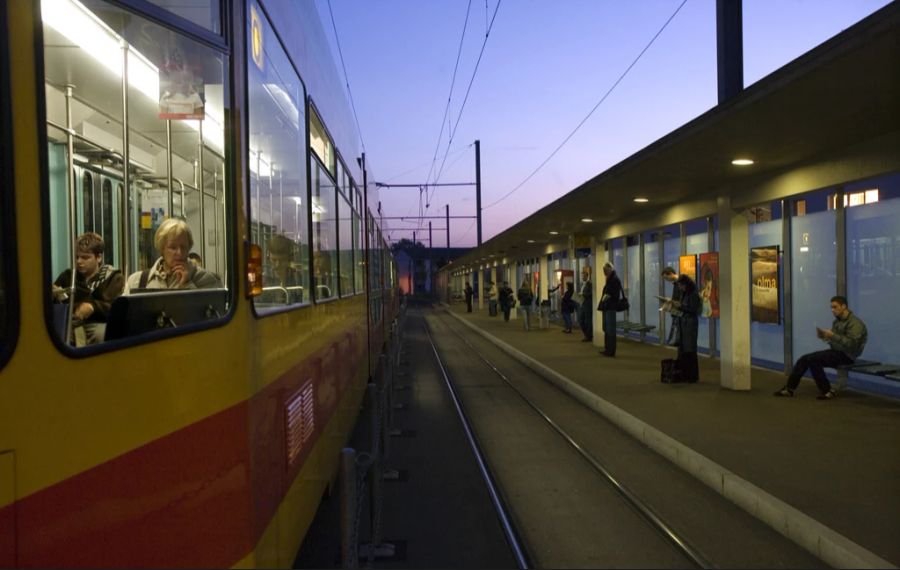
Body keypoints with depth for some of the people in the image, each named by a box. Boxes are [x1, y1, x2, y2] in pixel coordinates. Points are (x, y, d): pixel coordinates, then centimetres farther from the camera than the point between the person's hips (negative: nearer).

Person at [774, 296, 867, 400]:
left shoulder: (855, 323, -16)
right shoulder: (837, 321, 12)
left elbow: (851, 344, -28)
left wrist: (832, 335, -30)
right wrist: (823, 336, -6)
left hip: (846, 355, -9)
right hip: (835, 351, 9)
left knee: (813, 359, -24)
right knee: (804, 359, -5)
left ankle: (827, 391, -14)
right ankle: (789, 388, -4)